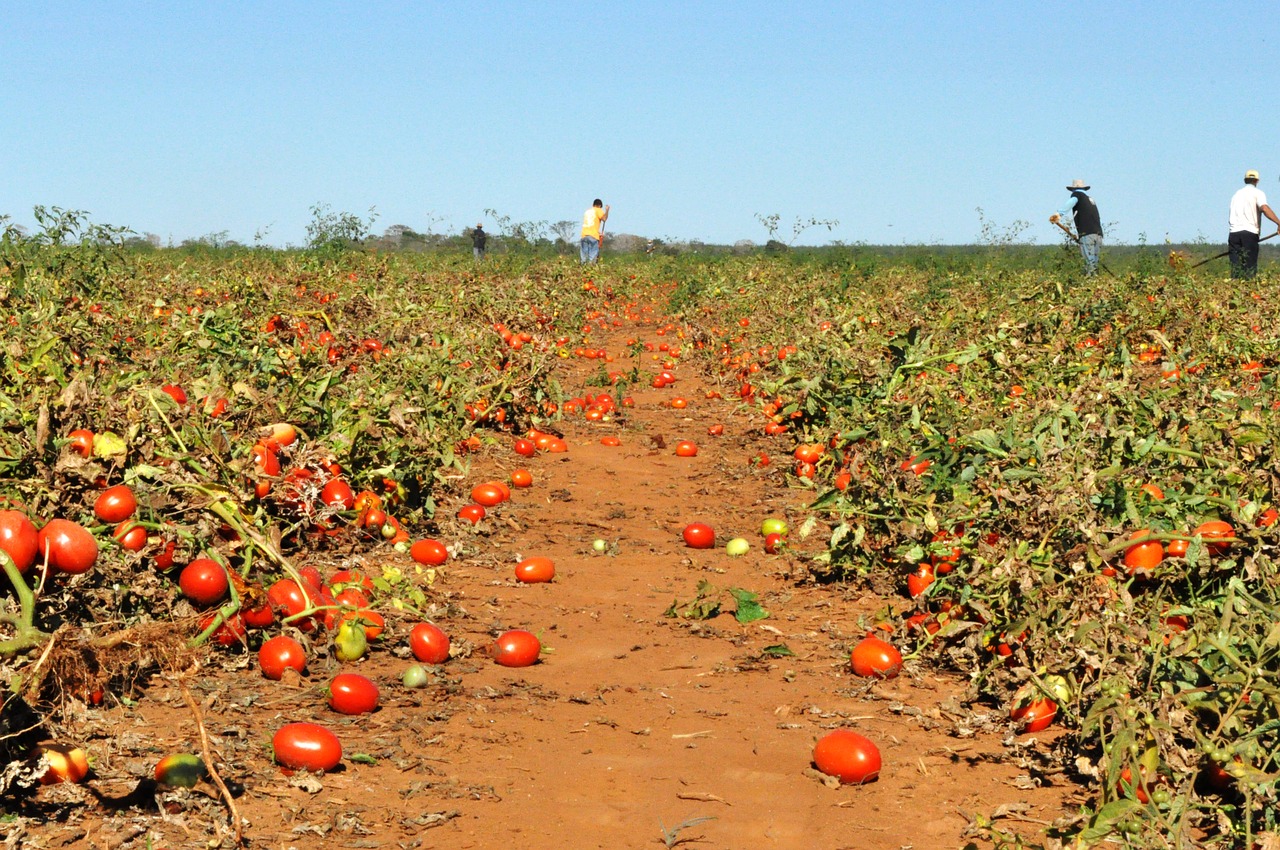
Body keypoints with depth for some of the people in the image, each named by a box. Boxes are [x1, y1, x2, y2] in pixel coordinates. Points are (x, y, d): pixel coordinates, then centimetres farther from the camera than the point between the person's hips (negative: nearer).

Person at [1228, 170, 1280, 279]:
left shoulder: (1237, 194, 21)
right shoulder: (1257, 193, 4)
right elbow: (1264, 208, -16)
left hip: (1234, 233, 4)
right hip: (1250, 232, -4)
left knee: (1235, 269, 1)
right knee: (1250, 268, -3)